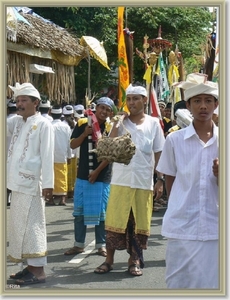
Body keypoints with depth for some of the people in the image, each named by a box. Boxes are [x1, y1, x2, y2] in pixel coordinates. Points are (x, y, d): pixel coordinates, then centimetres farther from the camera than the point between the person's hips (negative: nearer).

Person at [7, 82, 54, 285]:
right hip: (18, 182, 8)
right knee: (20, 225, 11)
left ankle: (38, 270, 0)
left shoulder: (43, 124, -7)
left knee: (32, 225, -5)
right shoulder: (17, 121, 15)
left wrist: (48, 184, -16)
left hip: (31, 183, -8)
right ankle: (31, 266, 19)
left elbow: (47, 156, -12)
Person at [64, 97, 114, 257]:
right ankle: (79, 244, 19)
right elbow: (73, 145, -1)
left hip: (102, 177, -2)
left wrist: (97, 171, -12)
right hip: (83, 175, 2)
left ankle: (101, 244, 15)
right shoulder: (83, 123, 0)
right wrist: (85, 133, -17)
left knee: (101, 212, 5)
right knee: (79, 211, 8)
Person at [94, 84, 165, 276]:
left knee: (139, 223, 7)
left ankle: (134, 260, 19)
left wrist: (160, 180, 0)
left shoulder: (153, 123, 5)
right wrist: (116, 123, -11)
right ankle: (109, 260, 12)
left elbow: (158, 154, 5)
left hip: (144, 182, 0)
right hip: (120, 181, 0)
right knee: (115, 221, 2)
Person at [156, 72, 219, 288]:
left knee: (212, 282, 8)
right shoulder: (175, 139, -1)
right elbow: (169, 180, 9)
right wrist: (180, 207, 6)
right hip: (182, 227, -1)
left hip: (216, 227, 1)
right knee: (179, 283, 6)